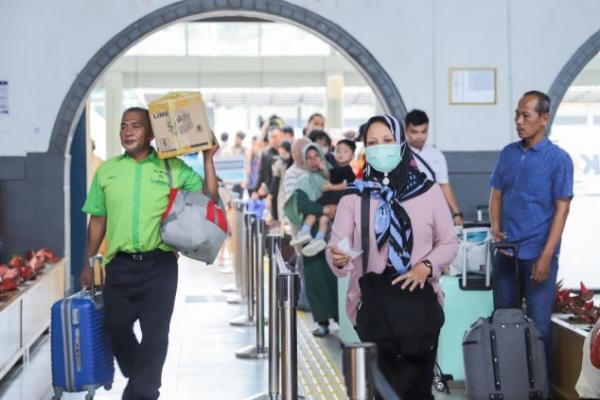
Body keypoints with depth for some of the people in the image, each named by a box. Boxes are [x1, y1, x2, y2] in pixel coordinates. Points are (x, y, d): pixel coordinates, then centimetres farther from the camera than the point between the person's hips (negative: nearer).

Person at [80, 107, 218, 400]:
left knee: (155, 334, 1)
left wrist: (208, 159, -9)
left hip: (159, 265, -2)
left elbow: (209, 198, -2)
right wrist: (88, 263, 13)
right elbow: (98, 220, 12)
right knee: (116, 327, 8)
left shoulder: (174, 168, 2)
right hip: (119, 265, 2)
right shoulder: (106, 171, 8)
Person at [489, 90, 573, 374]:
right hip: (506, 251, 5)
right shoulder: (508, 153, 7)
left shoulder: (558, 159, -7)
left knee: (538, 324, 1)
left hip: (537, 253, -5)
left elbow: (561, 209, -10)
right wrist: (495, 229, -5)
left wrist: (546, 256, -16)